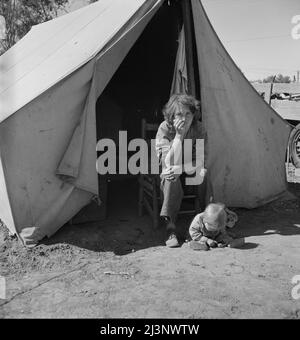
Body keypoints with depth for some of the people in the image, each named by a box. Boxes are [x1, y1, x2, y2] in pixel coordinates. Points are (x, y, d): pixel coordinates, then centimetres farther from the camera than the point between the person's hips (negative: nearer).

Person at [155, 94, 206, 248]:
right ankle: (170, 228, -33)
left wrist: (180, 168, -30)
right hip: (168, 173, -3)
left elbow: (198, 162, -12)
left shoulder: (197, 128, -11)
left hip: (187, 173, 3)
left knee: (203, 173, -27)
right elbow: (170, 163, -30)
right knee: (172, 179, -36)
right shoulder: (164, 128, -19)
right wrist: (178, 135, -36)